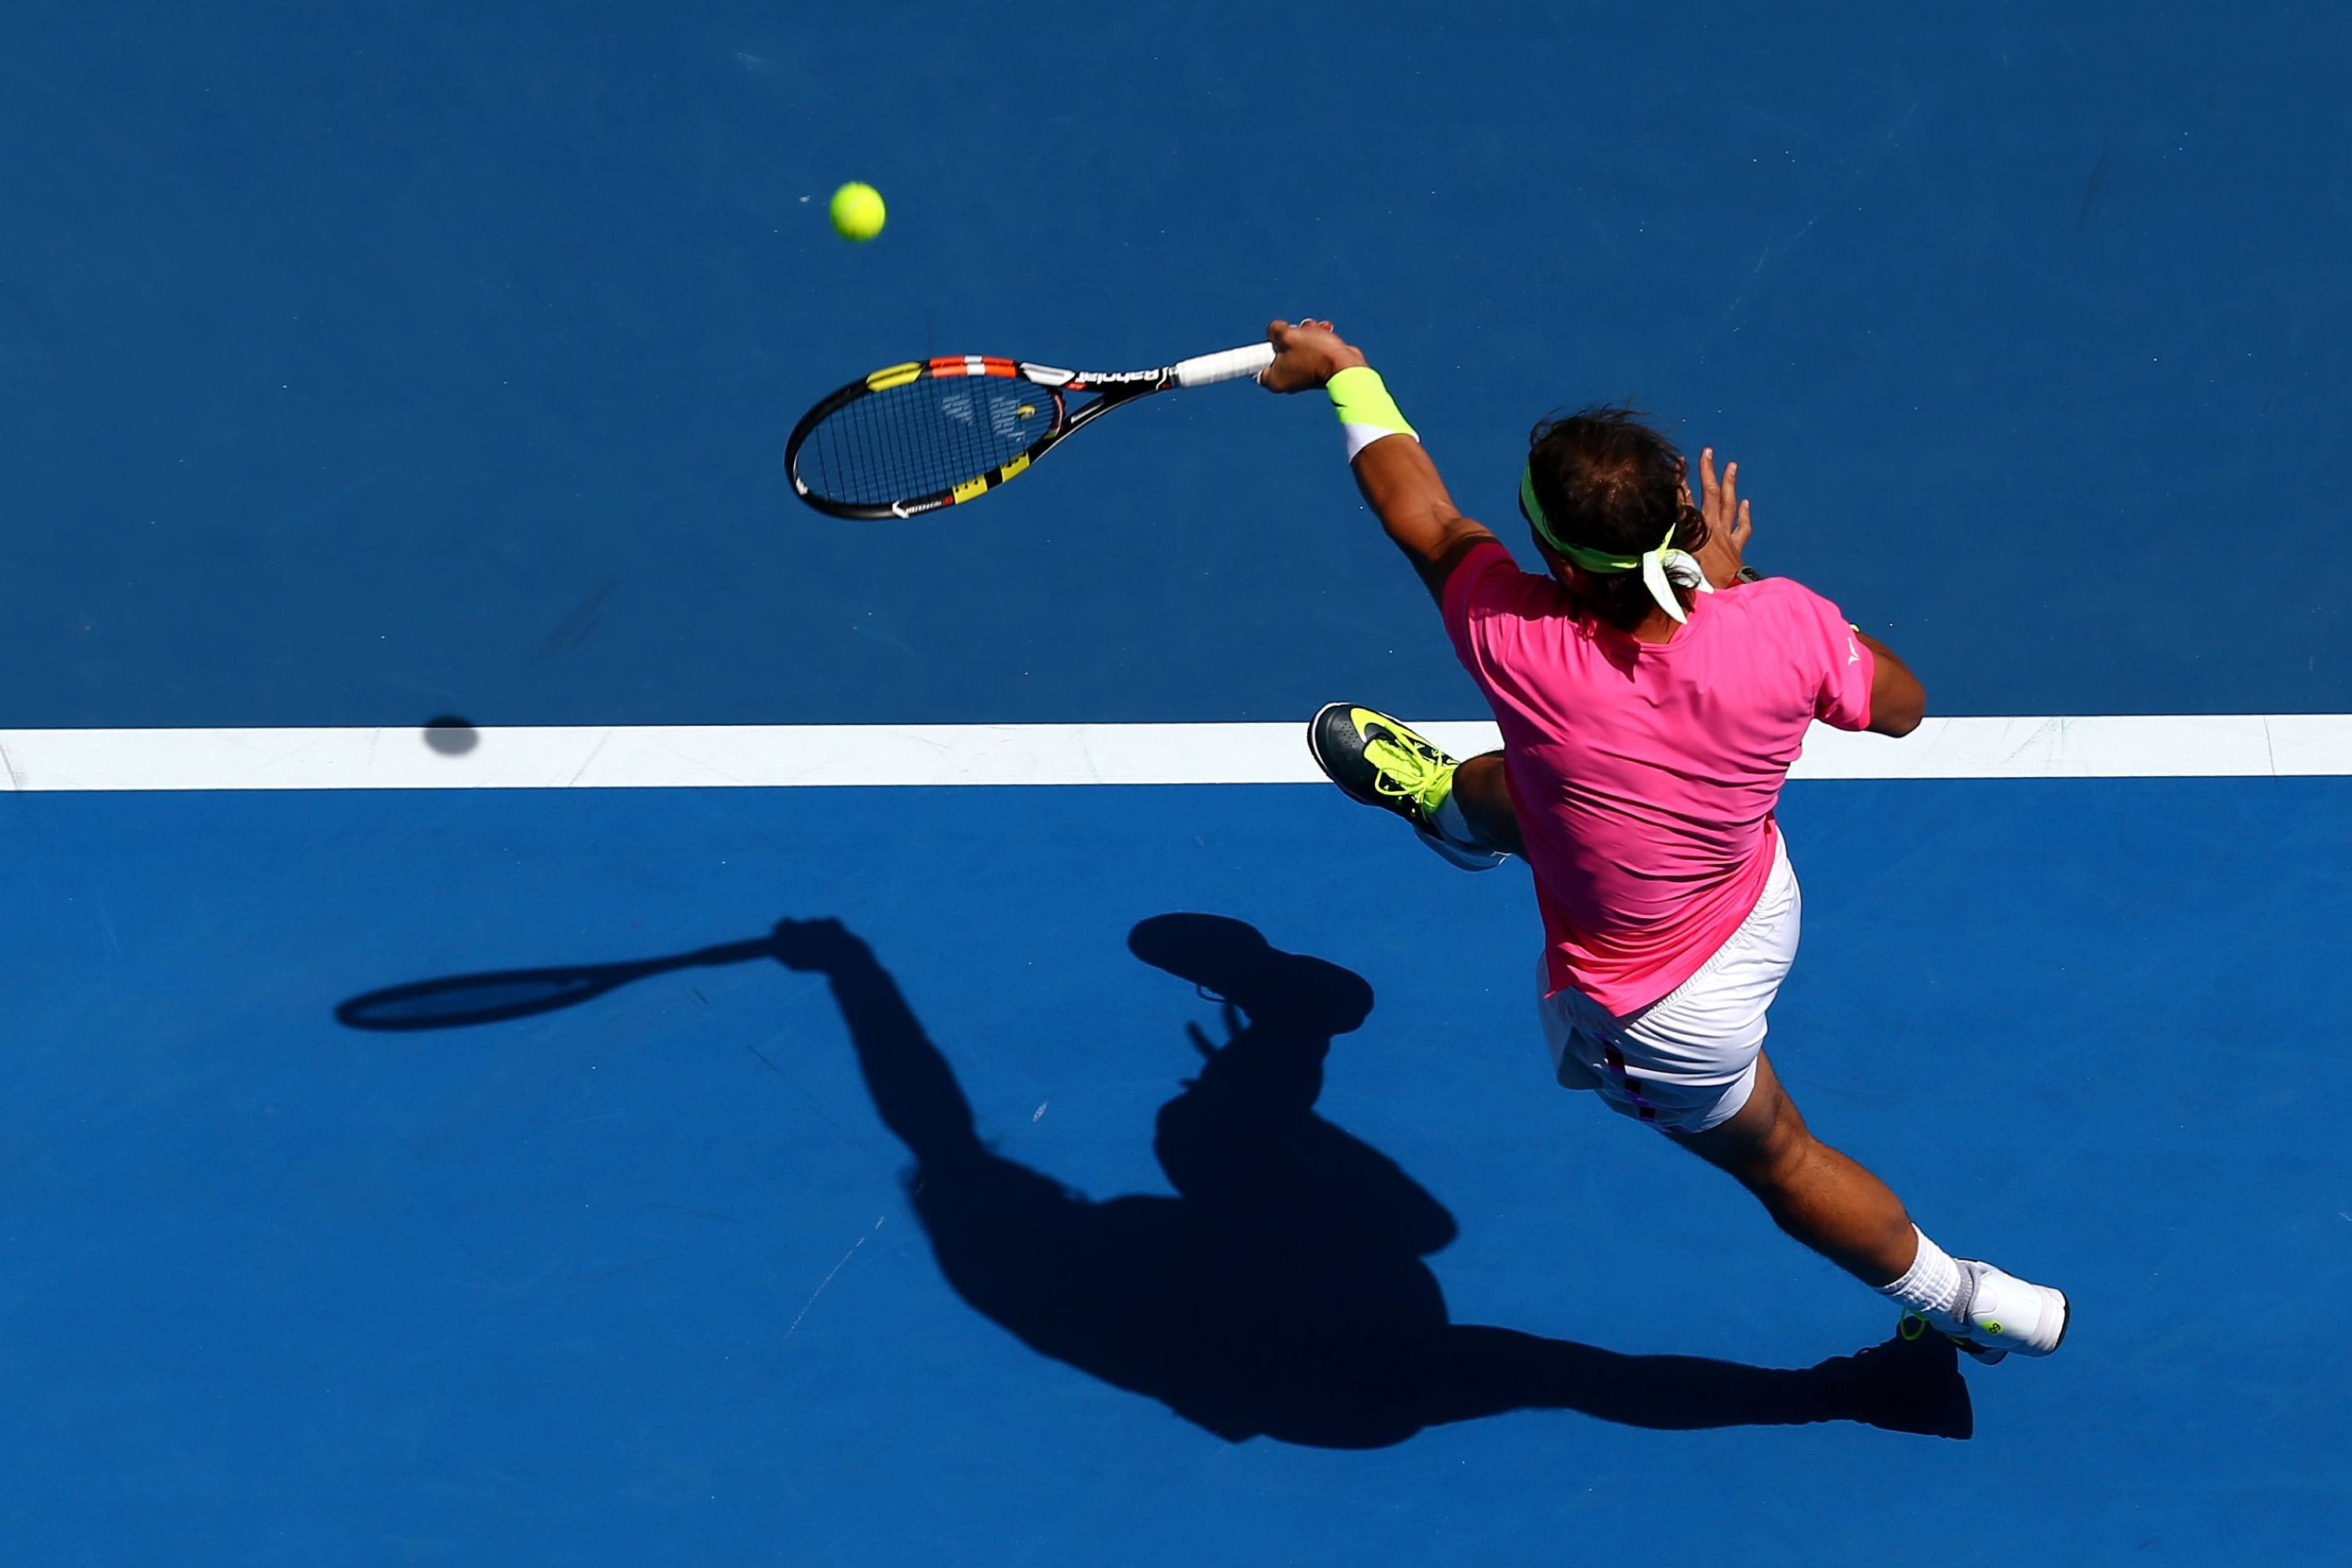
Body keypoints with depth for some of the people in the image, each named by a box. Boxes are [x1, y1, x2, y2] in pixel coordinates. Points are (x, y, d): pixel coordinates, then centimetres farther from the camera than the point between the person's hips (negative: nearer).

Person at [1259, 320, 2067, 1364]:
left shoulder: (1515, 642, -38)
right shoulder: (1782, 623, -31)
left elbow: (1426, 520, -16)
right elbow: (1901, 705, -7)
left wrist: (1338, 370, 2)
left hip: (1657, 1016, -4)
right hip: (1763, 897, 4)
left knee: (1773, 1156, 28)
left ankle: (1969, 1305, 50)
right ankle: (1444, 801, 68)